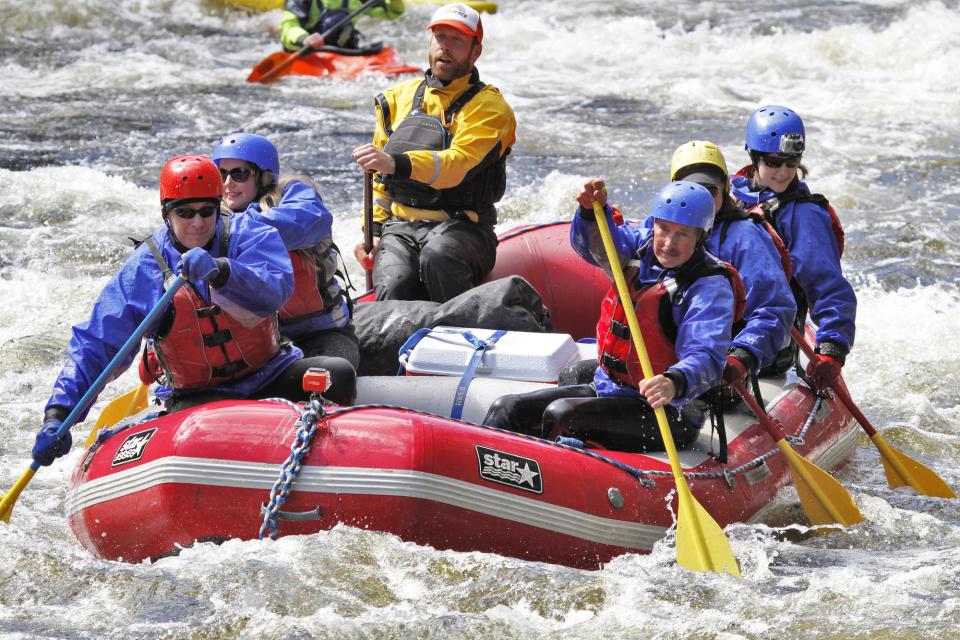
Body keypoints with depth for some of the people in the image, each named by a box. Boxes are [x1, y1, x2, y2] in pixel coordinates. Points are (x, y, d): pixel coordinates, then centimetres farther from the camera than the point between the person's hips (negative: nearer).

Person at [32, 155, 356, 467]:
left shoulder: (247, 234, -3)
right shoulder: (144, 270, -4)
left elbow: (276, 290, -25)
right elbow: (94, 345, -3)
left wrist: (220, 271, -45)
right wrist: (58, 416, -15)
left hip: (269, 378, 2)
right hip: (198, 395, -2)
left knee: (338, 374, -23)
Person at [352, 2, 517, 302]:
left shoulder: (488, 106, 0)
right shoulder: (400, 98, 17)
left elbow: (456, 165, -19)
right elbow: (379, 178, 24)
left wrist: (396, 163, -35)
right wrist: (374, 231, 10)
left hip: (461, 228, -3)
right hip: (400, 226, 3)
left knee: (438, 255, -38)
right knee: (393, 288, -30)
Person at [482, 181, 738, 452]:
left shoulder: (711, 287, -18)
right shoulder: (642, 249, 3)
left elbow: (706, 357, -31)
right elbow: (593, 243, 12)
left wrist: (675, 383, -53)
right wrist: (592, 210, -12)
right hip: (606, 388, 8)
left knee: (561, 415, -28)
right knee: (508, 409, -2)